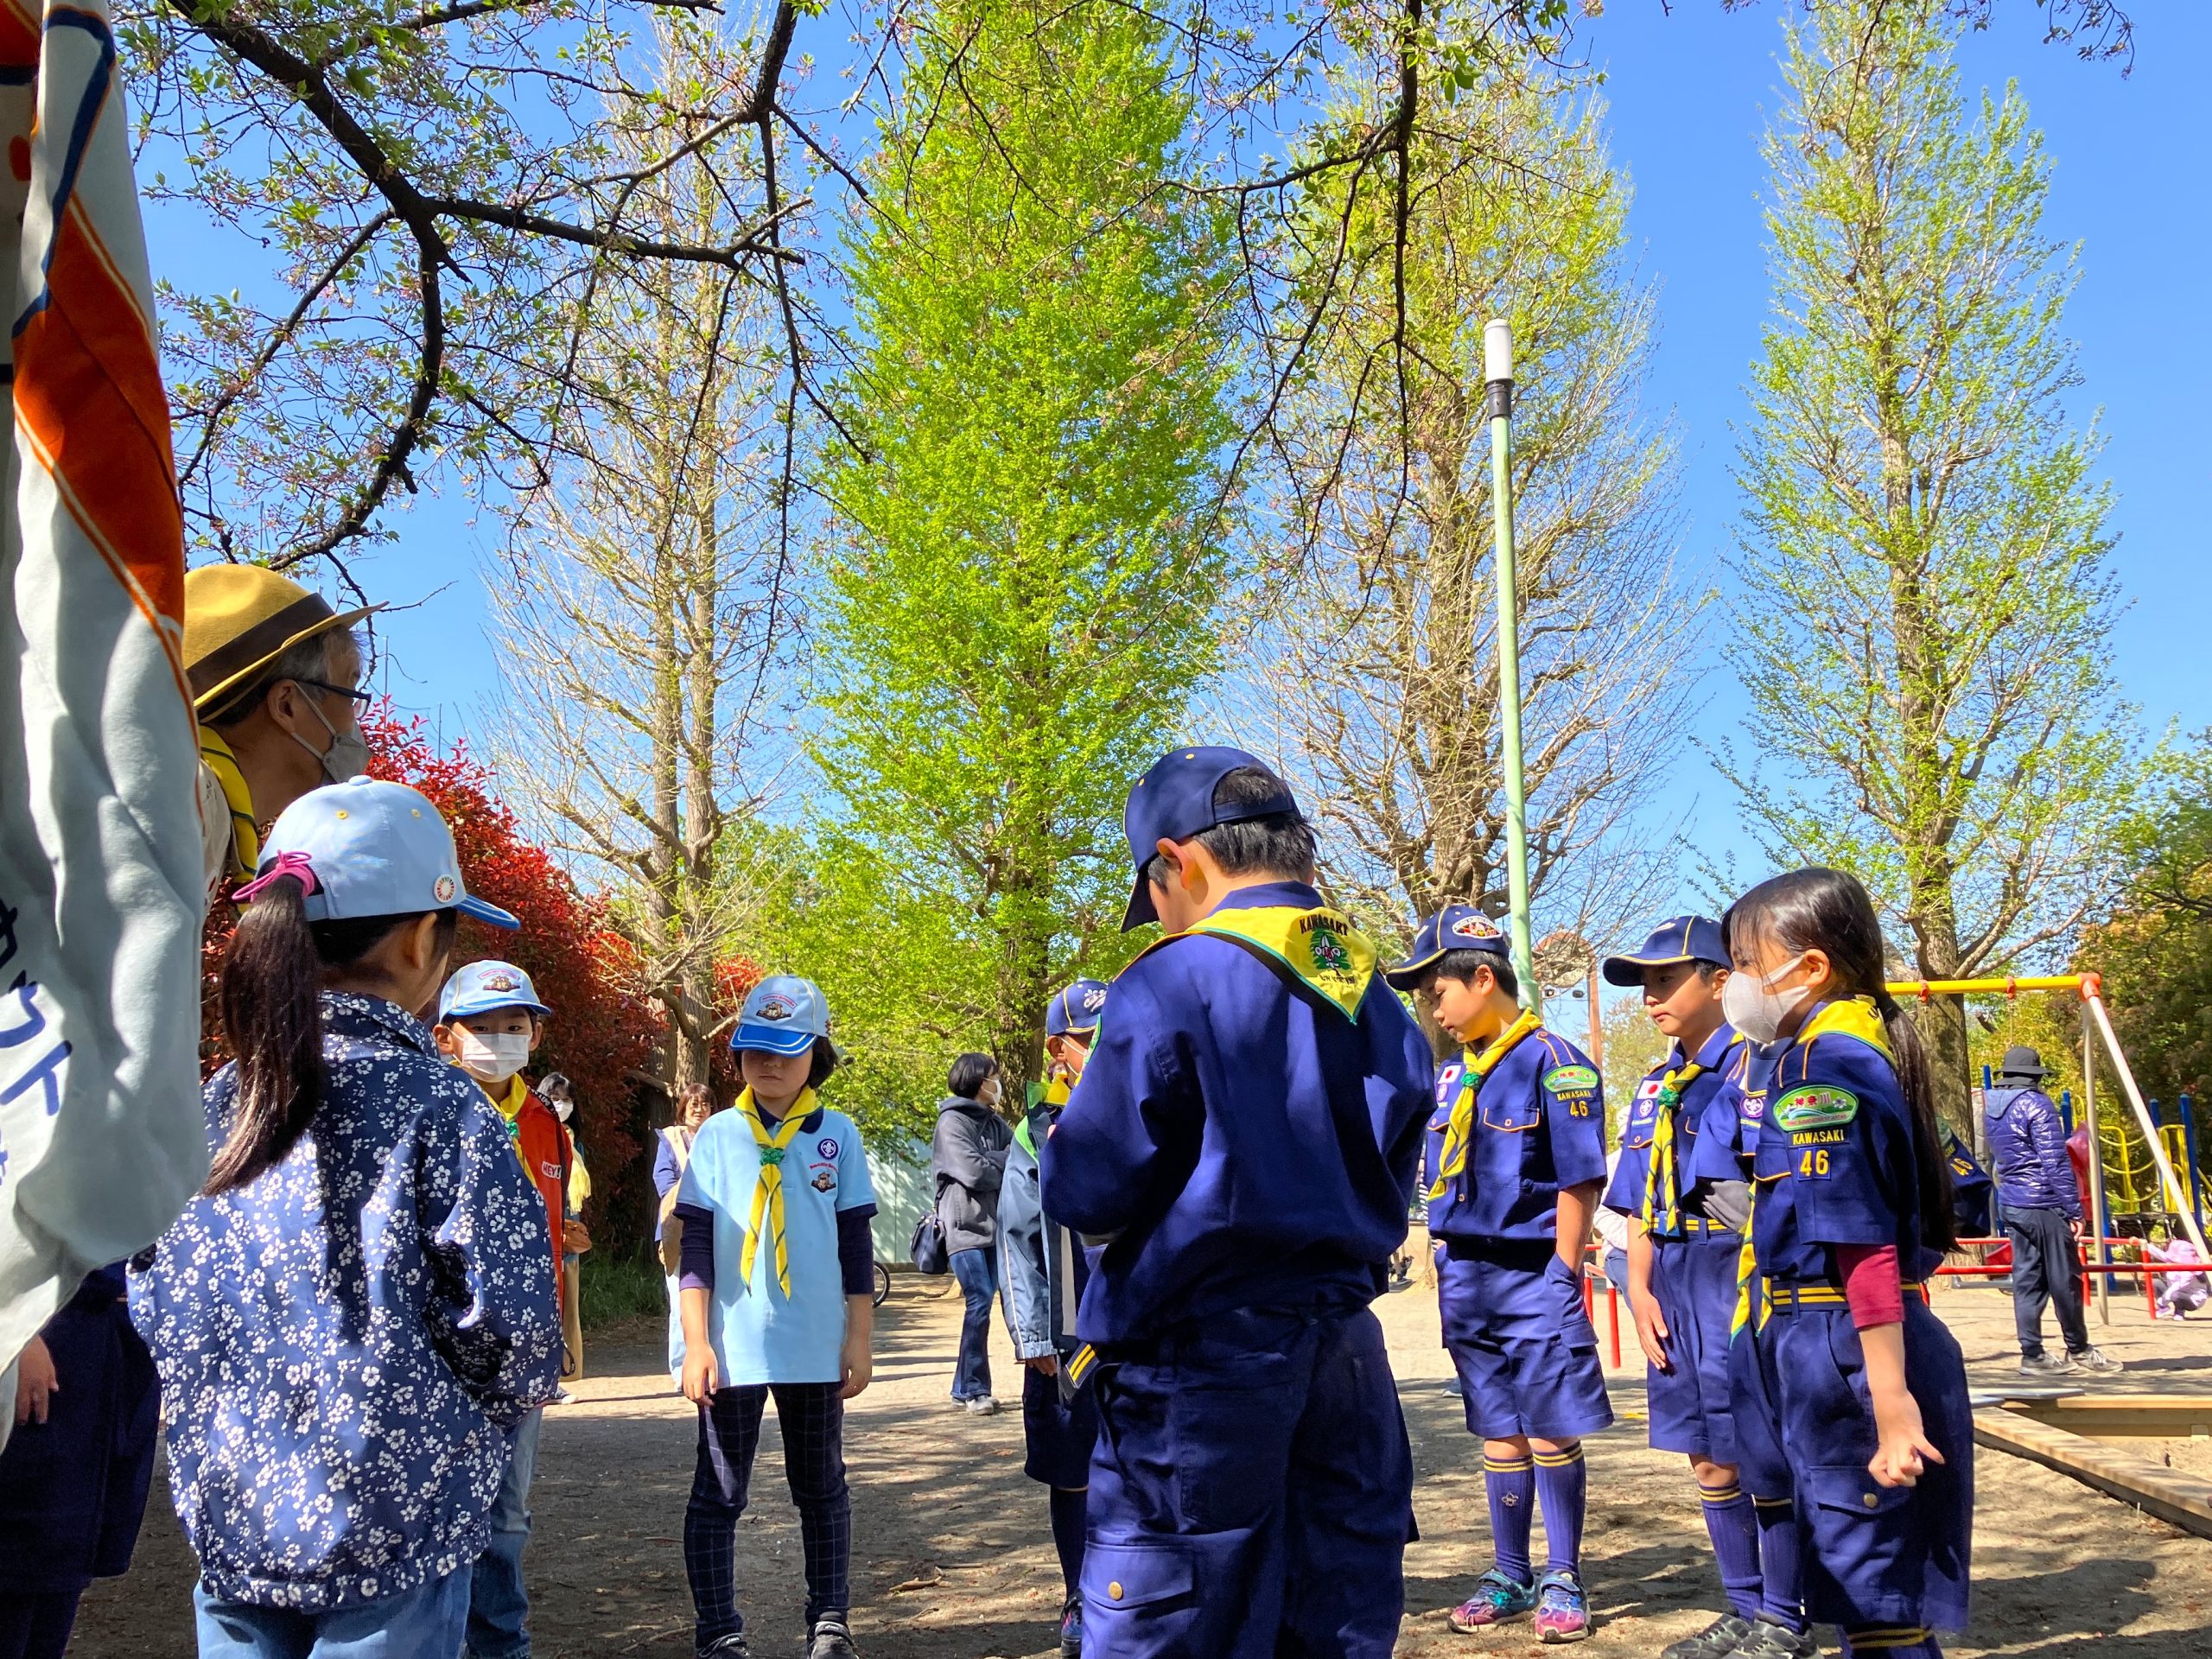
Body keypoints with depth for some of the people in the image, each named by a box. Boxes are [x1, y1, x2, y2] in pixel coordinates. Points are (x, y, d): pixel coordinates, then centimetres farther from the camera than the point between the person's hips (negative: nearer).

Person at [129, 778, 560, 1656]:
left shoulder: (215, 1106, 1)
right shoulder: (437, 1105, -16)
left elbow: (155, 1317, 7)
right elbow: (509, 1330, -17)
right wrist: (466, 1417, 3)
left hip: (228, 1518, 5)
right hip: (391, 1528, -5)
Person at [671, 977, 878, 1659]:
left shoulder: (838, 1135, 2)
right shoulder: (717, 1135, 0)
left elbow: (855, 1246, 4)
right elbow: (696, 1247, -1)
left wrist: (859, 1340, 2)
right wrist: (697, 1342, -7)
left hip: (816, 1347, 1)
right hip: (733, 1347, 0)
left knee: (821, 1488, 12)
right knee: (718, 1493, 5)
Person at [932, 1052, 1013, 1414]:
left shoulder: (994, 1122, 17)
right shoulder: (952, 1121, -6)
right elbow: (973, 1171, -15)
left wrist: (990, 1162, -14)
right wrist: (1007, 1170, -1)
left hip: (993, 1225, 7)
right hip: (964, 1225, -7)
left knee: (983, 1303, 7)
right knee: (980, 1302, -12)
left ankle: (964, 1389, 14)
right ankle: (976, 1390, -6)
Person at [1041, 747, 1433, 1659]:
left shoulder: (1172, 985, -13)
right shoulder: (1380, 1004, 8)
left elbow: (1085, 1196, -12)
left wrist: (1073, 1121, 8)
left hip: (1200, 1357, -6)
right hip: (1347, 1346, 7)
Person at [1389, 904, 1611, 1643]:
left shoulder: (1552, 1063, -11)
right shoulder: (1454, 1076, 10)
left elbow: (1579, 1181, -12)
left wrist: (1562, 1277, -13)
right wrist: (1448, 1266, 10)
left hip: (1533, 1277, -6)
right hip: (1468, 1278, 6)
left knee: (1551, 1436, 3)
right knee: (1498, 1437, 14)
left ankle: (1563, 1580, 15)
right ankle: (1510, 1576, 24)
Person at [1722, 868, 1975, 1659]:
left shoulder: (1823, 1068, -18)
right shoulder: (1861, 1053, 12)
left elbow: (1864, 1244, -24)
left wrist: (1891, 1401, -26)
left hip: (1844, 1347, -10)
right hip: (1820, 1340, 10)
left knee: (1873, 1586, 0)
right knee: (1869, 1578, 20)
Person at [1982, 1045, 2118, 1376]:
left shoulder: (1990, 1107, 12)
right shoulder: (2036, 1105, -12)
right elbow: (2056, 1163, -16)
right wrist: (2074, 1210, -14)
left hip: (2010, 1205, 8)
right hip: (2044, 1203, -8)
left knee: (2026, 1280, 8)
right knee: (2064, 1279, 3)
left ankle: (2032, 1355, 7)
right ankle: (2078, 1350, 13)